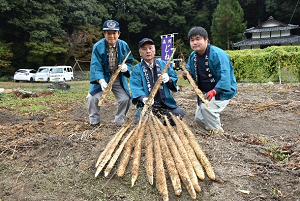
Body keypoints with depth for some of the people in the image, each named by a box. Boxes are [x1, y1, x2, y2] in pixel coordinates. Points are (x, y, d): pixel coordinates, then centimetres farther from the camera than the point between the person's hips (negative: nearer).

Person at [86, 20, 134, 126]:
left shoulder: (123, 45, -5)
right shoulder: (98, 46, -15)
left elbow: (130, 60, 8)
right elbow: (96, 65, -20)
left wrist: (126, 67, -17)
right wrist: (101, 81, -35)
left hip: (119, 78, 2)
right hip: (102, 77, -2)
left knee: (126, 99, -5)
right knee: (92, 98, -15)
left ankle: (119, 121, 19)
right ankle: (94, 121, 9)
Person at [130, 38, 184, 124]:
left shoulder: (163, 64, 11)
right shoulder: (137, 69, 1)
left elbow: (174, 78, 10)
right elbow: (135, 88, -11)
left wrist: (169, 80, -14)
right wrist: (144, 98, -31)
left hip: (165, 103, 2)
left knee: (179, 113, -22)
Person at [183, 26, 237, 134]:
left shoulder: (217, 54, -22)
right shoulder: (193, 56, 1)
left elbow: (224, 76, -30)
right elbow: (192, 74, 14)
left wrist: (214, 91, -45)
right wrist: (186, 75, -10)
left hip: (222, 91, -8)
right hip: (205, 93, 8)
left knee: (206, 107, -31)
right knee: (198, 118, 7)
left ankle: (217, 132, -8)